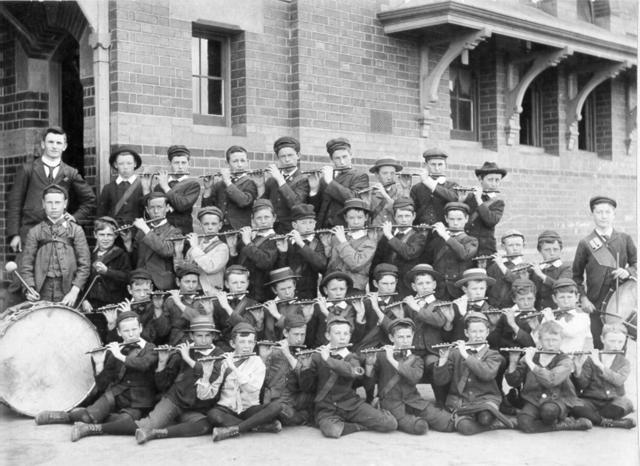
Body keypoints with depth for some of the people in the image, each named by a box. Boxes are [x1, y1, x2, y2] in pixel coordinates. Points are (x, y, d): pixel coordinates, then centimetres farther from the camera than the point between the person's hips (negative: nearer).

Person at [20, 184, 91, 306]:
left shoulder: (75, 230, 6)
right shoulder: (35, 232, 9)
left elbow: (84, 264, 0)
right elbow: (26, 265, 6)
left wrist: (74, 291, -10)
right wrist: (30, 288, -10)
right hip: (41, 293, 1)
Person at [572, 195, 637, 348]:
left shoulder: (625, 239, 8)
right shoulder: (585, 243, 3)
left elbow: (636, 263, 12)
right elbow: (576, 275, 6)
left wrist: (628, 271, -10)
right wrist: (583, 298, -4)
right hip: (596, 304, -1)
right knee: (601, 347, 0)